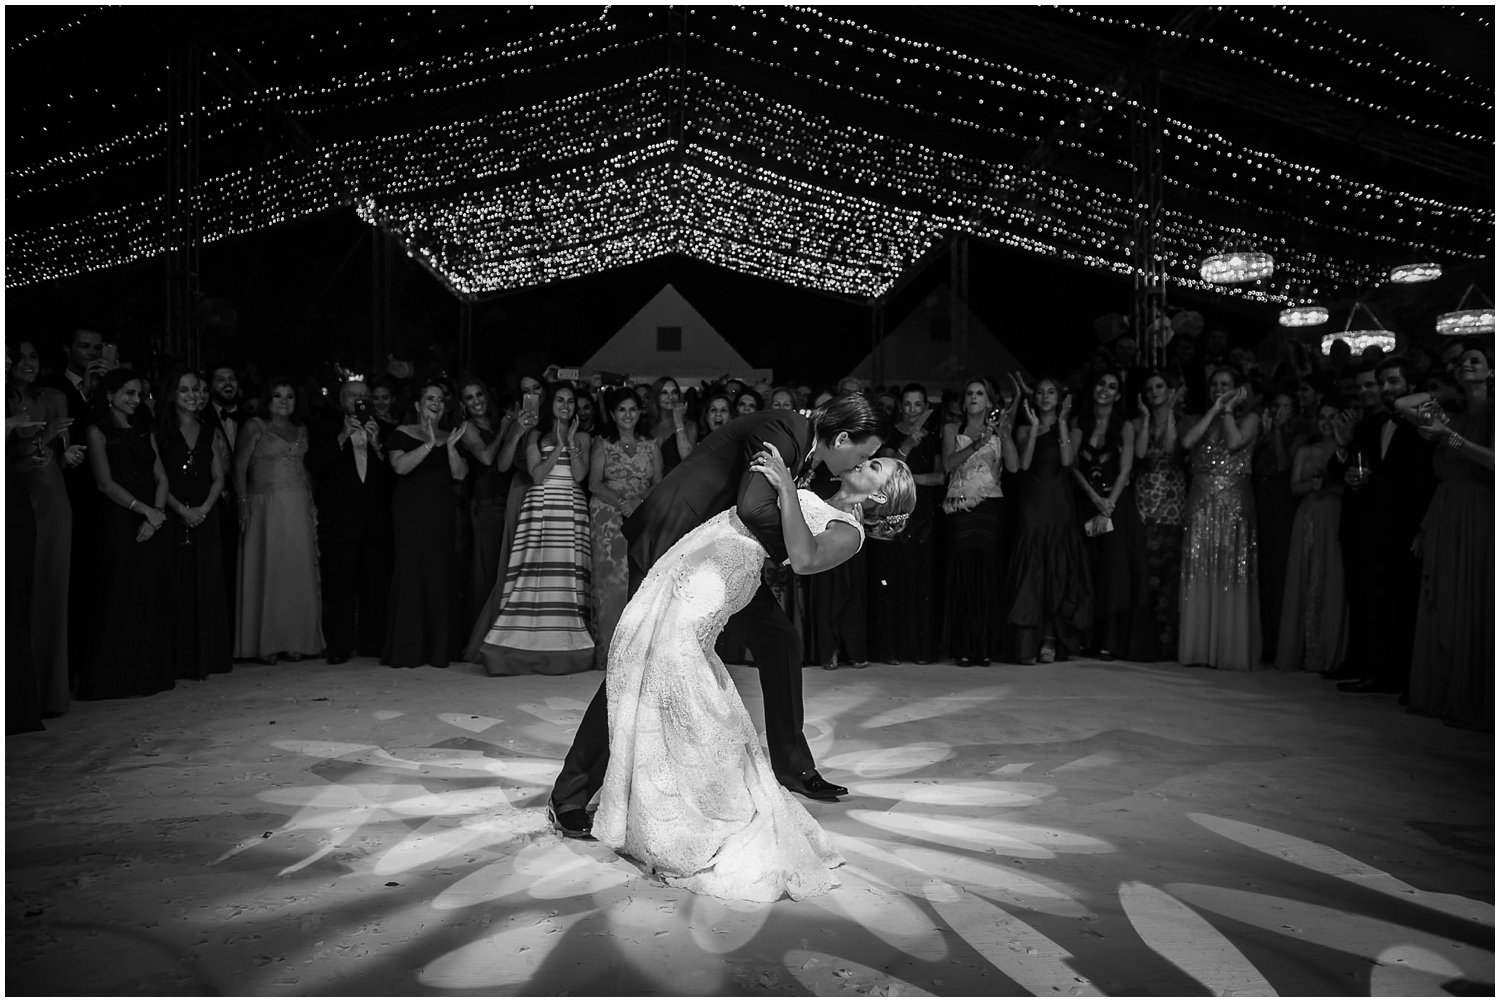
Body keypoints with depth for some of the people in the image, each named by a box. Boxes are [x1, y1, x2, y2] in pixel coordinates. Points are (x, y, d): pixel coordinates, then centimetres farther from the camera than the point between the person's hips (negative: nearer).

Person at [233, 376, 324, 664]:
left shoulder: (300, 429, 15)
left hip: (298, 508, 5)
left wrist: (310, 501, 7)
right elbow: (239, 469, -3)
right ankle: (265, 643, 3)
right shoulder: (254, 426, 0)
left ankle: (294, 640, 11)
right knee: (267, 573, -3)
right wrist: (244, 505, -12)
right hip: (266, 507, -4)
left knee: (298, 573, 4)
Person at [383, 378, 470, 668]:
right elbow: (400, 466, -11)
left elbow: (460, 474, 4)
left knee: (440, 575, -1)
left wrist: (451, 446, -11)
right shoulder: (403, 433, 5)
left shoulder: (450, 437, 16)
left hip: (442, 513, 4)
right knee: (410, 571, -8)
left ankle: (437, 649, 4)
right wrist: (430, 444, -18)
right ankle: (405, 649, -2)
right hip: (411, 511, -3)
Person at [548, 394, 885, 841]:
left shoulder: (803, 442, 5)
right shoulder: (781, 431, -24)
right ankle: (569, 795, 2)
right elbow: (754, 508, -37)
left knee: (779, 640, 9)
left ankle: (792, 768, 25)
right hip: (672, 540, -9)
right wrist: (793, 549, -21)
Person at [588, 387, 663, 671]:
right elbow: (595, 484, 0)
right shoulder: (602, 443, 8)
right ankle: (609, 651, -5)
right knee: (611, 581, -8)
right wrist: (621, 502, -15)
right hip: (609, 520, -2)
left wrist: (641, 503, -11)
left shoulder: (651, 446, 15)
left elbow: (659, 485, 8)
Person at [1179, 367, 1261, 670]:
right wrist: (1215, 409, -2)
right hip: (1201, 505, 3)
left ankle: (1231, 648, 2)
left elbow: (1234, 443, -13)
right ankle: (1198, 647, 5)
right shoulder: (1198, 419, 14)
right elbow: (1186, 442, -6)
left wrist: (1228, 409, -1)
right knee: (1198, 574, 1)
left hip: (1234, 504, -3)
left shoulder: (1249, 419, 7)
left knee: (1232, 575, -3)